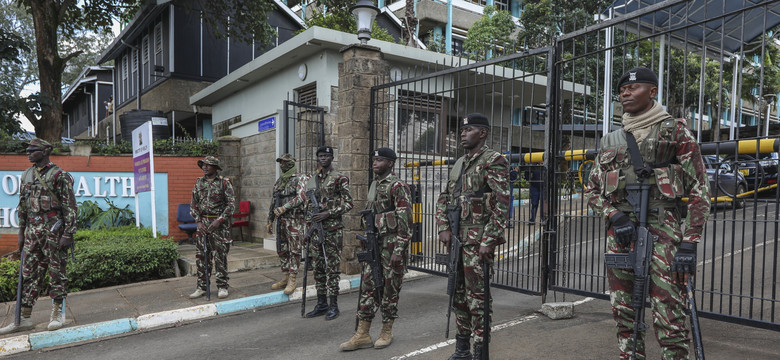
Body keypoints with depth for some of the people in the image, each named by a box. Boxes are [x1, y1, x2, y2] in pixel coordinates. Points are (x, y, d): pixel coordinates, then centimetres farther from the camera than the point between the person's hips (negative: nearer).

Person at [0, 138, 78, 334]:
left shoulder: (59, 175, -7)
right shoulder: (26, 175, 15)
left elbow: (70, 206, -10)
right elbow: (22, 206, 19)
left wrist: (68, 234, -16)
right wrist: (21, 232, 15)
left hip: (53, 229, -7)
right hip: (32, 230, 7)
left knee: (57, 271, 1)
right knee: (29, 273, 8)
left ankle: (57, 313, 11)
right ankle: (25, 318, 14)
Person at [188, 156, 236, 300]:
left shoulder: (224, 182, -3)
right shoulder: (199, 183, 11)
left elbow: (231, 204, -7)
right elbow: (193, 204, 14)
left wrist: (219, 220, -14)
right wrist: (198, 221, 0)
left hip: (220, 224, -4)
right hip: (203, 223, 5)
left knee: (220, 256, -1)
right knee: (201, 255, 6)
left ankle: (222, 287, 8)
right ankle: (202, 287, 16)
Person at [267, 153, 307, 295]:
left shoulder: (299, 179, -5)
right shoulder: (279, 181, 17)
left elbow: (301, 197, -20)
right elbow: (274, 202, 20)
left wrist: (284, 208, -24)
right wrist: (270, 220, 19)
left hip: (294, 220, -8)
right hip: (281, 220, 8)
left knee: (294, 250, -5)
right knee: (282, 250, 11)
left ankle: (292, 280, 0)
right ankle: (286, 277, 20)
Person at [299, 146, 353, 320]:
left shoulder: (340, 178, -4)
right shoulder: (312, 180, 14)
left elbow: (348, 203, -9)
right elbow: (308, 205, 18)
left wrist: (328, 213, -17)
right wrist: (308, 229, 15)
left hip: (332, 229, -6)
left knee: (332, 267, -1)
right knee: (318, 267, 10)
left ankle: (333, 305, 8)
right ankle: (321, 304, 20)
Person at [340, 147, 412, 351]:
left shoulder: (398, 187, -12)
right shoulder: (374, 185, 14)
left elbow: (405, 221, -17)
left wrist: (399, 251, -20)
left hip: (392, 244, -8)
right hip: (374, 243, 8)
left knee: (389, 288, 4)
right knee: (368, 286, 6)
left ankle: (386, 332, 19)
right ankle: (362, 335, 13)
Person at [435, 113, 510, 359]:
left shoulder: (494, 161, -8)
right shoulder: (459, 164, 17)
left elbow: (502, 204, -15)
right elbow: (443, 200, 19)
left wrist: (489, 240, -19)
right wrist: (444, 227, 4)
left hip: (478, 240, -8)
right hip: (456, 238, 8)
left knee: (477, 296, -3)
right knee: (459, 294, 14)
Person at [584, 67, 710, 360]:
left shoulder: (675, 132, 3)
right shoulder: (611, 140, 15)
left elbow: (699, 190, -1)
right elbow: (592, 190, 16)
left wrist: (689, 243, -9)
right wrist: (614, 215, -4)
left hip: (663, 233, -4)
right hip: (620, 234, 4)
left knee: (669, 320, -6)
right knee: (624, 314, 10)